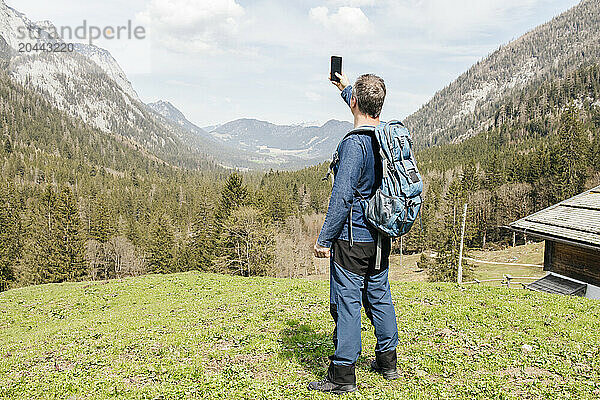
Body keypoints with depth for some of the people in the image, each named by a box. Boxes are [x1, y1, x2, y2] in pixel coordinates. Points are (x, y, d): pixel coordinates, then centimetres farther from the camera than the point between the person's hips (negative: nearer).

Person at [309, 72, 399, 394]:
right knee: (379, 297, 18)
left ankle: (343, 375, 11)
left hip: (352, 239, -8)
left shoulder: (353, 144, -20)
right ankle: (387, 361, 32)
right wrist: (346, 89, 39)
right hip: (381, 238, 8)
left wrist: (324, 239, -15)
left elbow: (342, 196, -22)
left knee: (347, 302, 1)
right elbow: (369, 118, 28)